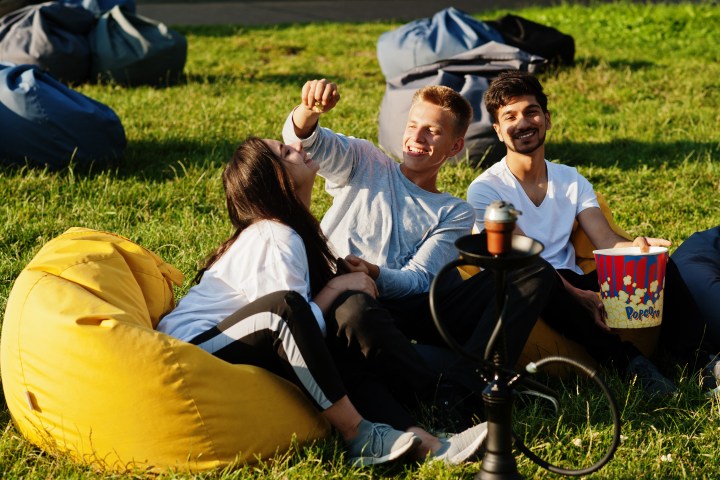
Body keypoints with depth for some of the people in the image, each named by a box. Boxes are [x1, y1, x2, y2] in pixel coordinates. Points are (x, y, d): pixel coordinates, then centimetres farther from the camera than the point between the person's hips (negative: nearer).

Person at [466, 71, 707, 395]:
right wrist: (580, 297, -30)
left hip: (572, 285, 5)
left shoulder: (572, 181, 13)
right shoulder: (485, 190, -3)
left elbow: (606, 242, -2)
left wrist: (636, 247, -27)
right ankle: (629, 361, -43)